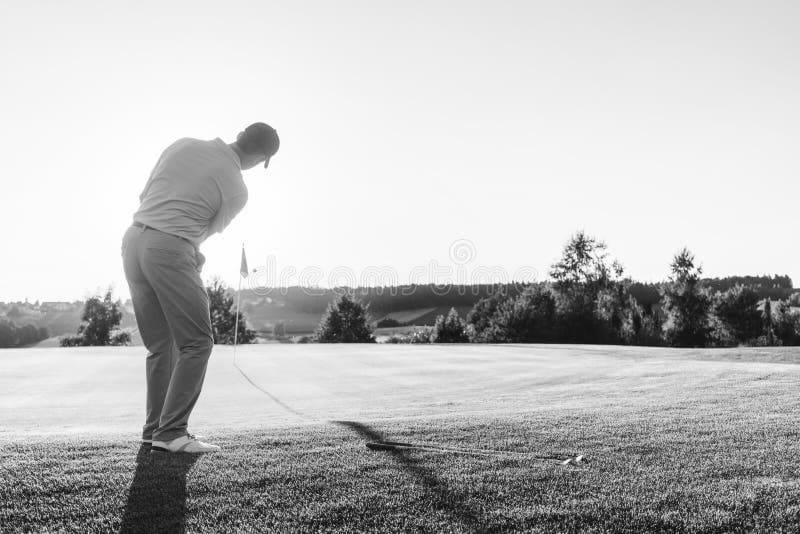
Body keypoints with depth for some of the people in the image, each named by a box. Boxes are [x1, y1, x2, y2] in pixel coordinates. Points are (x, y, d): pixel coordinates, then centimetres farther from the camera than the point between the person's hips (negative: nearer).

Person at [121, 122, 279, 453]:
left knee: (161, 346, 13)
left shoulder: (183, 144, 13)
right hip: (170, 251, -7)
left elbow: (145, 196, 19)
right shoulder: (237, 191, -3)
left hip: (134, 240, 7)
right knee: (197, 343, -2)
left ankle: (155, 428, 17)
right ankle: (171, 433, -7)